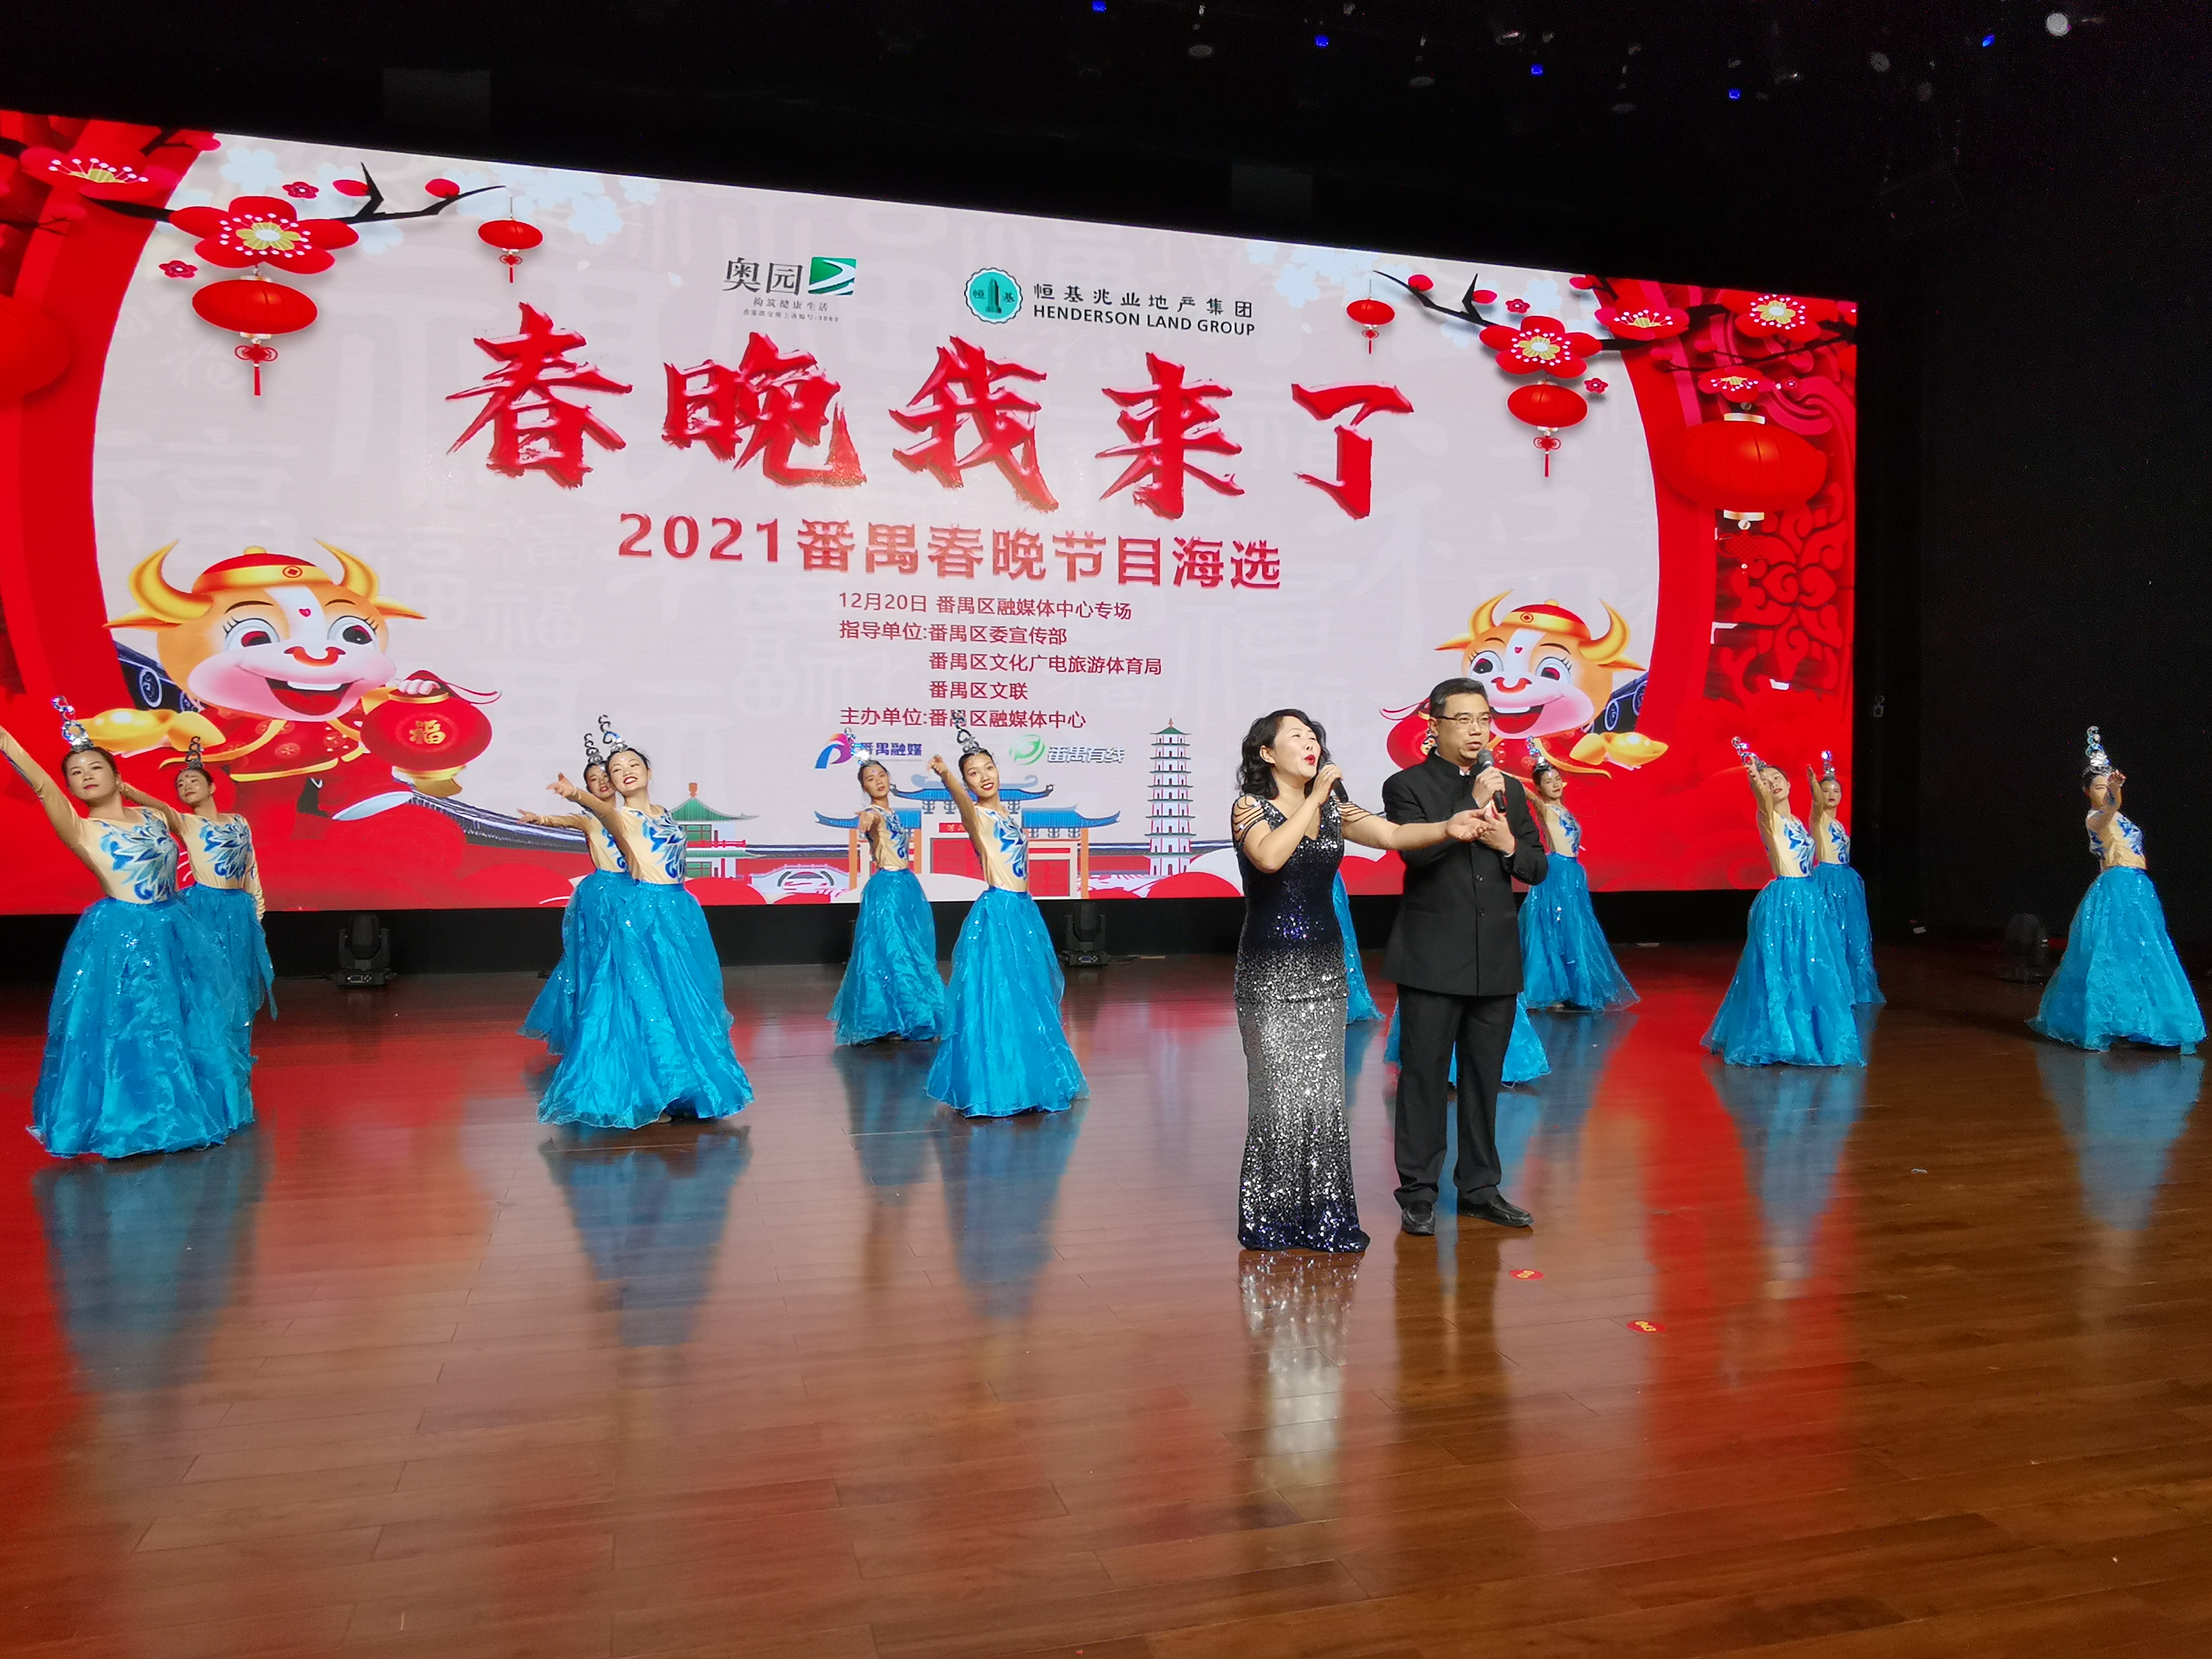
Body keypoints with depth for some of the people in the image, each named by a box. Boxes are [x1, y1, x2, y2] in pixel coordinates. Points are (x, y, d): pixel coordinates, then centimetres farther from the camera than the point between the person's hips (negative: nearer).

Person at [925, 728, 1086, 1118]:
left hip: (1025, 911, 8)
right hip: (997, 914, -8)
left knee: (1032, 997, 13)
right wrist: (945, 775, -52)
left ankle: (1030, 1081, 24)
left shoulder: (1012, 815, 14)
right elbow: (963, 800, -32)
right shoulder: (977, 815, -9)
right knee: (998, 998, -7)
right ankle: (996, 1086, 1)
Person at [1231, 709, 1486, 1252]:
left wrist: (1447, 829, -23)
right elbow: (1269, 856, -27)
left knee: (1325, 1094, 7)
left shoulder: (1333, 809, 9)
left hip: (1325, 965, 5)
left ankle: (1323, 1217, 18)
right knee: (1279, 1094, -2)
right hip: (1271, 969, -5)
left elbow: (1392, 834, -6)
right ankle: (1270, 1220, 13)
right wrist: (1314, 799, -22)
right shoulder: (1250, 808, -6)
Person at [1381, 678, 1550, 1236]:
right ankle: (1418, 1194, 11)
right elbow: (1416, 851, -17)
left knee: (1485, 1078, 12)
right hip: (1433, 961, -4)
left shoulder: (1510, 789, 13)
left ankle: (1480, 1188, 24)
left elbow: (1537, 869, 12)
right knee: (1424, 1077, 1)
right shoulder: (1406, 787, -2)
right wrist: (1473, 804, -19)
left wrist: (1509, 845, -9)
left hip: (1496, 961, 5)